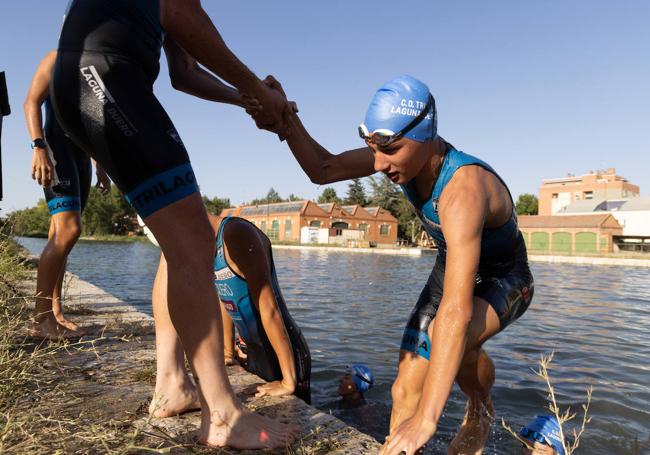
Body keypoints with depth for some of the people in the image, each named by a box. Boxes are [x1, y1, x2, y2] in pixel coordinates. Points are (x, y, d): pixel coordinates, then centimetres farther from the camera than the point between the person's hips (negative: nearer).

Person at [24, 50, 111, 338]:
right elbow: (31, 102, -7)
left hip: (81, 155, 8)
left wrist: (101, 168, 20)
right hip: (56, 148, -8)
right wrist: (39, 147, -21)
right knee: (69, 229, -21)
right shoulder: (58, 58, 5)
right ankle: (41, 319, -18)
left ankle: (54, 313, 5)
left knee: (61, 237, 3)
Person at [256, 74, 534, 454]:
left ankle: (481, 411, -5)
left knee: (446, 337, -36)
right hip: (453, 268, 6)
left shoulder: (464, 188, -40)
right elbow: (323, 170, -10)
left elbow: (457, 308, -47)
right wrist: (286, 118, -26)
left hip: (504, 281, -5)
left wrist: (426, 418, -47)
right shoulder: (405, 152, -19)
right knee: (406, 388, -7)